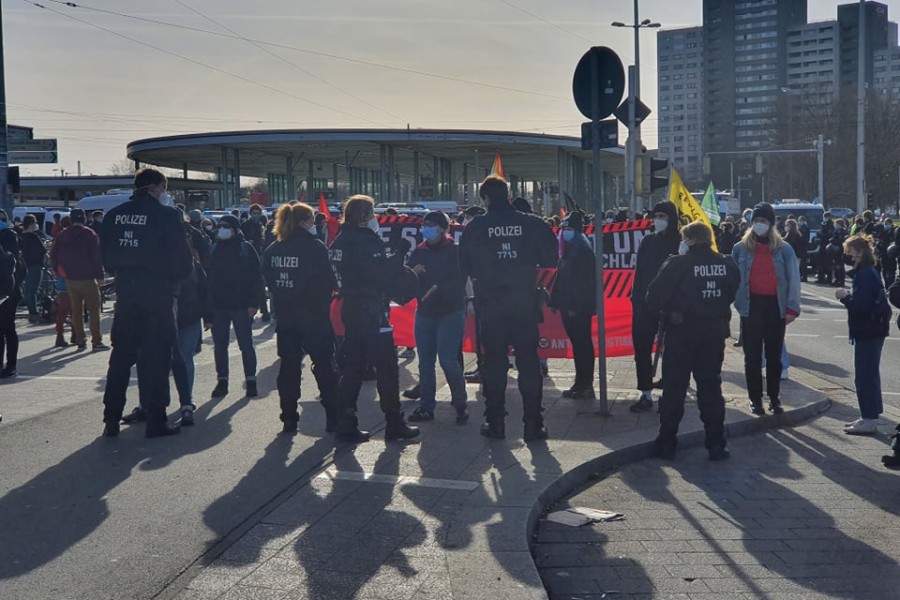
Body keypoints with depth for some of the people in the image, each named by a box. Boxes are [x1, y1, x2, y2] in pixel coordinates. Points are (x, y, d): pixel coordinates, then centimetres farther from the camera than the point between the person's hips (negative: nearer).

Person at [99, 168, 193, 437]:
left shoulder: (114, 215, 6)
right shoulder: (166, 215, -9)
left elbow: (107, 255, 10)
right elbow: (182, 256, -7)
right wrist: (176, 277, 11)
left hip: (126, 290, 5)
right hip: (157, 291, -4)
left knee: (121, 353, 12)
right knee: (155, 355, 1)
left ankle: (111, 419, 14)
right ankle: (156, 420, 3)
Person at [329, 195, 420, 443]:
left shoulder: (339, 242, 11)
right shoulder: (366, 241, -14)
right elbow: (385, 274, -17)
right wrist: (401, 252, -7)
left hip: (350, 311, 8)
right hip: (373, 314, -8)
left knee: (351, 369, 10)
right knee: (387, 369, 1)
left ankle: (345, 425, 11)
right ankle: (394, 424, 6)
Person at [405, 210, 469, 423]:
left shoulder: (454, 251, -5)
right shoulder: (419, 252, 10)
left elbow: (460, 280, -13)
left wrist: (438, 288, -23)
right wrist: (413, 273, -12)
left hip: (450, 313, -6)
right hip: (424, 312, 6)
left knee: (448, 360, -11)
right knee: (425, 361, 9)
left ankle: (460, 404, 5)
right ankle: (426, 406, 18)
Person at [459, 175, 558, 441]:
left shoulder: (476, 227, -4)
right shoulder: (532, 223, -4)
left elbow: (465, 267, 1)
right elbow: (550, 259, 1)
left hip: (491, 307, 0)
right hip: (525, 304, 0)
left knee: (494, 364, 9)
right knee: (529, 364, 5)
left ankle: (495, 423, 13)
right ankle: (533, 425, 5)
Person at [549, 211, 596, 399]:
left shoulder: (584, 251, -12)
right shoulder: (568, 250, 16)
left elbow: (585, 281, -18)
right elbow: (560, 278, 19)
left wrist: (576, 306, -21)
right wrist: (555, 300, 14)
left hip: (579, 307, -9)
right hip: (568, 306, 9)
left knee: (582, 344, -3)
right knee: (577, 343, 12)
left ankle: (585, 384, 2)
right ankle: (581, 383, 18)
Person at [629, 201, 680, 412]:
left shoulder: (680, 242, -4)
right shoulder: (648, 241, 11)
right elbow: (639, 271, 12)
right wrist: (636, 297, 6)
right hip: (644, 303, 5)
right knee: (642, 349, 4)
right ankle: (646, 394, 12)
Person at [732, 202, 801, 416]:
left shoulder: (784, 249, 1)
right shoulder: (741, 248, 2)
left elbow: (793, 280, 0)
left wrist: (792, 308, -7)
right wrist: (738, 303, -1)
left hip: (775, 307, 0)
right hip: (751, 307, 0)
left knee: (774, 356, 9)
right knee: (752, 356, 6)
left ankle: (774, 398, 20)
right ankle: (755, 399, 15)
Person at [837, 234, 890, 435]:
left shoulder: (864, 274, -18)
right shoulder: (868, 272, 13)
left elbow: (860, 304, -25)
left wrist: (844, 297, -10)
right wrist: (849, 296, 3)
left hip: (868, 331, -11)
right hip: (872, 329, 11)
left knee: (864, 375, -5)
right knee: (869, 374, 15)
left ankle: (869, 420, 0)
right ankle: (869, 417, 23)